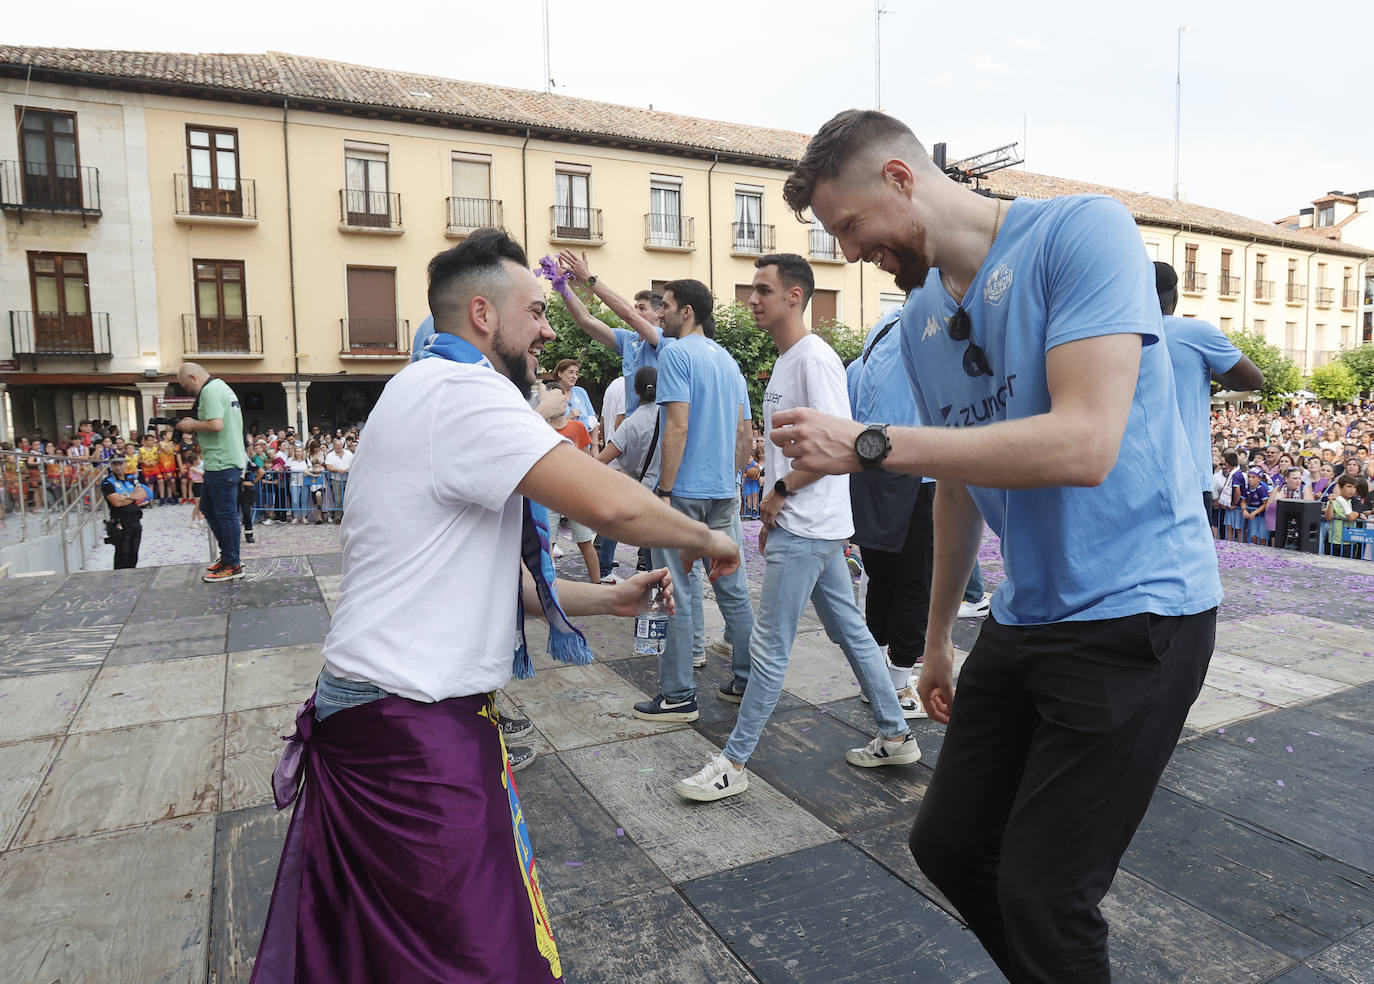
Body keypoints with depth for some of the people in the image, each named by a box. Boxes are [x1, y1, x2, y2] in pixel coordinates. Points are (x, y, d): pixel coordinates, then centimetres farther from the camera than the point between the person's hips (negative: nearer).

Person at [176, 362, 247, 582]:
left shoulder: (210, 391, -13)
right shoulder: (221, 387, 19)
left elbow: (216, 424, -25)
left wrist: (192, 425, -9)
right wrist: (194, 428, 11)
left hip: (222, 463, -11)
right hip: (225, 462, 11)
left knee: (225, 514, -4)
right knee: (207, 507, 19)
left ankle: (232, 566, 3)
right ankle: (227, 554, 25)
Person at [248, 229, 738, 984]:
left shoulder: (432, 394, 16)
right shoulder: (461, 389, -17)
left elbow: (487, 577, 16)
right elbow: (609, 502, -29)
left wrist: (608, 598, 10)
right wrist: (703, 538, -9)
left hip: (379, 715, 10)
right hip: (412, 731, -10)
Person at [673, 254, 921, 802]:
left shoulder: (815, 358, -15)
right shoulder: (785, 361, 16)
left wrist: (779, 490, -14)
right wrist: (774, 513, 18)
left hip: (805, 530, -10)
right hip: (801, 527, 10)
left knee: (769, 649, -3)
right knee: (851, 632, 16)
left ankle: (733, 764, 8)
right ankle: (896, 737, 28)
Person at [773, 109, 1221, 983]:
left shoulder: (1081, 231, -14)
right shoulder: (920, 318, 8)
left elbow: (1084, 444, -27)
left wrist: (868, 445, -26)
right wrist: (937, 638, 21)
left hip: (1134, 610, -7)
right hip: (1024, 617, 8)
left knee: (1043, 897, -1)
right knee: (949, 845, 15)